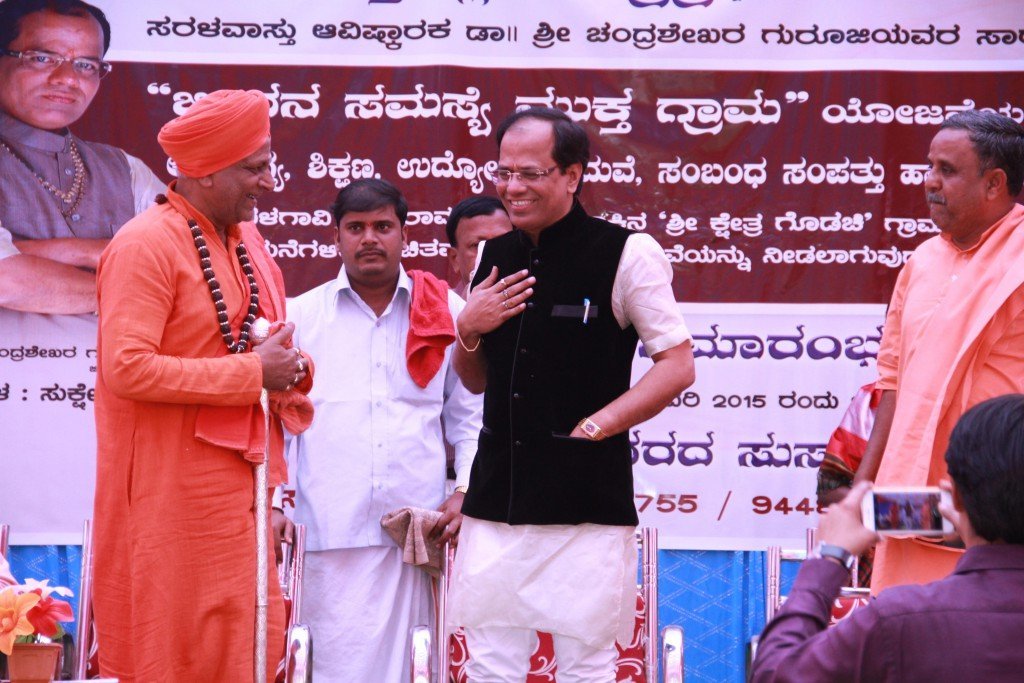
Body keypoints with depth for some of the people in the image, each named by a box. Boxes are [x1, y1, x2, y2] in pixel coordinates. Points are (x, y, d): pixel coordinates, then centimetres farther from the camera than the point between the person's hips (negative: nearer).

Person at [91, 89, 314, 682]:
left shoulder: (245, 240, 13)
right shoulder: (146, 244, -14)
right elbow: (127, 367, -23)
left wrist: (285, 368, 3)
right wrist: (251, 374, -19)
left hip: (239, 479, 8)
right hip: (175, 491, -8)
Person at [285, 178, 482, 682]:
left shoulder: (446, 314, 12)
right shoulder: (300, 316, 11)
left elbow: (470, 416, 15)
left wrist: (464, 494, 3)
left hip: (420, 527, 0)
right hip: (331, 528, 0)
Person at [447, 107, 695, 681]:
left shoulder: (626, 254, -6)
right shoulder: (495, 258, 12)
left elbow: (678, 365, -5)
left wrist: (596, 425, -14)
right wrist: (468, 330, 1)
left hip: (588, 498, -5)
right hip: (497, 495, 5)